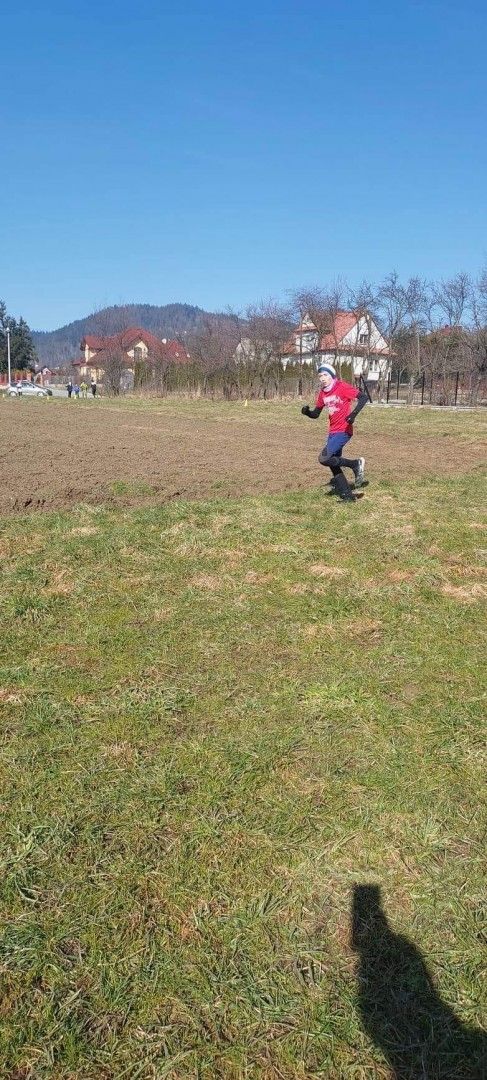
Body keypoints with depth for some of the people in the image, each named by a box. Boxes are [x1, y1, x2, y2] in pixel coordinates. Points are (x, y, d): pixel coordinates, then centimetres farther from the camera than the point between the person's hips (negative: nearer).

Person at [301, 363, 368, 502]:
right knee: (333, 464, 10)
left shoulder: (342, 387, -11)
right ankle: (348, 495, 19)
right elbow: (315, 414, 16)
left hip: (343, 431, -8)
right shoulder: (322, 393, 10)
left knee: (324, 458, -19)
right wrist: (307, 412, -6)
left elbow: (363, 397, -16)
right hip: (332, 432, 8)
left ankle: (356, 464, -2)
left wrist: (354, 413, -29)